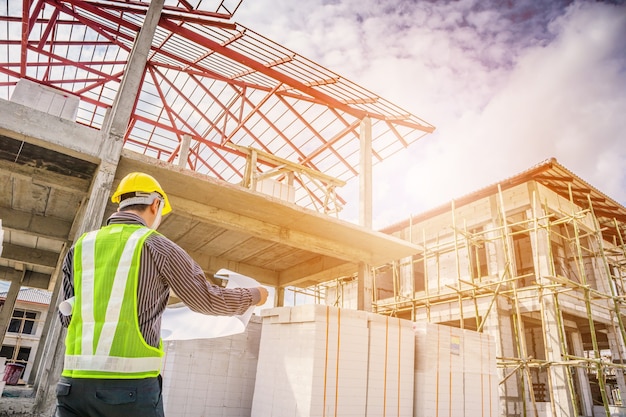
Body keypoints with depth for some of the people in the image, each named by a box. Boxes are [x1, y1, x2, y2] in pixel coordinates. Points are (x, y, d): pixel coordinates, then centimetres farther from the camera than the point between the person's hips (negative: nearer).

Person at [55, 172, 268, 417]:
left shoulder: (80, 246, 9)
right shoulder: (156, 246, -4)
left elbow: (67, 316, 14)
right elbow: (208, 300, 2)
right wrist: (254, 296, 17)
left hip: (75, 382, 5)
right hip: (131, 383, -4)